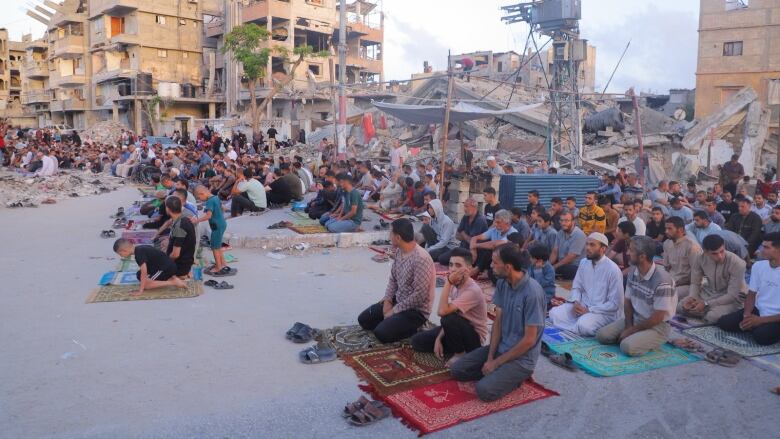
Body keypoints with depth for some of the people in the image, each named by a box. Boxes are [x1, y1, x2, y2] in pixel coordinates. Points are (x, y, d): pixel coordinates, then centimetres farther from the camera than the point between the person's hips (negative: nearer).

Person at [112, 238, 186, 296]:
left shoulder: (139, 253, -19)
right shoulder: (139, 249, 9)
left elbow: (144, 272, -23)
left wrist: (140, 291, -20)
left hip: (167, 268, -10)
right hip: (168, 266, 10)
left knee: (146, 285, -10)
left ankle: (173, 282, -13)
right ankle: (172, 278, 9)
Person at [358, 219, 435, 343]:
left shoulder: (421, 259, -28)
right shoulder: (399, 251, 0)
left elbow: (419, 295, -26)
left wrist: (395, 311, -19)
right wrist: (387, 300, -3)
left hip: (416, 310, -8)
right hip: (397, 300, 8)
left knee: (382, 333, -22)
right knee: (363, 320, 5)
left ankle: (415, 328, -1)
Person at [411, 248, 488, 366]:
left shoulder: (472, 291, -30)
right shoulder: (456, 284, -3)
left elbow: (442, 312, -38)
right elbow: (449, 313, 4)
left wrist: (448, 283, -33)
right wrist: (439, 338, -5)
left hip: (474, 338, -7)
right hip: (458, 330, 7)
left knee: (449, 318, -37)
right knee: (417, 341, 0)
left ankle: (460, 353, -10)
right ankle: (457, 347, 8)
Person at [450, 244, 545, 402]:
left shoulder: (532, 293, -26)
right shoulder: (502, 284, -3)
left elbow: (529, 340, -22)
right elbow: (498, 321, 3)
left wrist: (496, 362, -15)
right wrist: (490, 357, -7)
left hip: (522, 357, -7)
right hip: (500, 347, 7)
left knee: (484, 390, -24)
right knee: (457, 370, 0)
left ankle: (517, 374, 1)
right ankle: (499, 373, 10)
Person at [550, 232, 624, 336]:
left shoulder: (613, 270, -17)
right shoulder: (584, 262, 3)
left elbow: (614, 304, -16)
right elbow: (576, 287, 11)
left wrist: (589, 310, -19)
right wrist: (576, 302, -11)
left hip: (604, 311, -6)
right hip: (582, 306, 6)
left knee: (583, 325, -35)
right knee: (554, 313, -13)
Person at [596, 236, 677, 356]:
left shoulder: (662, 280, -26)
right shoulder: (633, 271, -2)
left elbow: (657, 318, -22)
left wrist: (631, 330, -15)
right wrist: (628, 326, -8)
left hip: (657, 326, -7)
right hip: (635, 319, 7)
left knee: (628, 346, -29)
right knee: (602, 335, -9)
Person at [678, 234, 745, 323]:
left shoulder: (737, 263, -27)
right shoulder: (700, 259, -15)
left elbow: (732, 295, -25)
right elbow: (695, 283, -2)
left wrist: (706, 304, -29)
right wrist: (691, 297, -24)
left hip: (734, 297, -5)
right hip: (709, 292, 5)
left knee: (712, 316, -33)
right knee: (680, 307, -13)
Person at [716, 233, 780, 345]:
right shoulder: (758, 266, 1)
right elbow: (751, 295, 7)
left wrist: (760, 320, -22)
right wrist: (747, 315, -11)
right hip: (758, 310, 5)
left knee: (761, 335, -33)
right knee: (723, 322, -12)